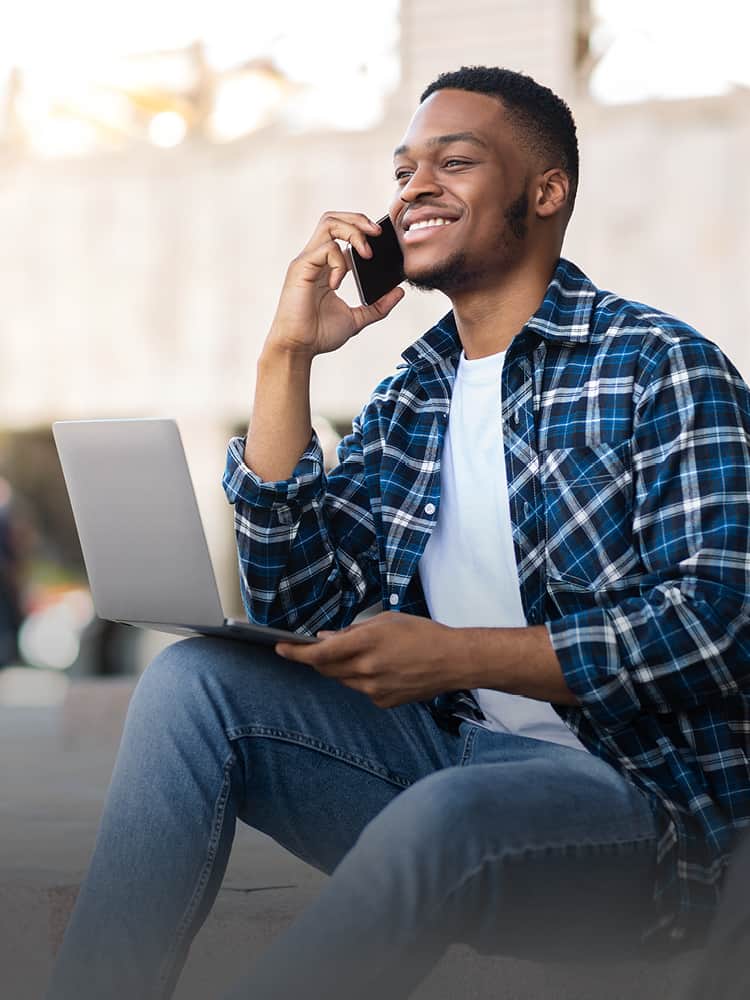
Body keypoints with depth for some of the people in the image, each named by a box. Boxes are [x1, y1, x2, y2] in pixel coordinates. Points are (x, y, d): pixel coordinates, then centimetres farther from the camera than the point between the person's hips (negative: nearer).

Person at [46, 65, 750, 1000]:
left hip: (628, 780, -6)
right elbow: (295, 606, 4)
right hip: (443, 749, 6)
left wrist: (453, 655, -22)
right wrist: (287, 354, -1)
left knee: (440, 815, -38)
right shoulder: (406, 401, 14)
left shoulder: (663, 369, -5)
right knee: (192, 678, -13)